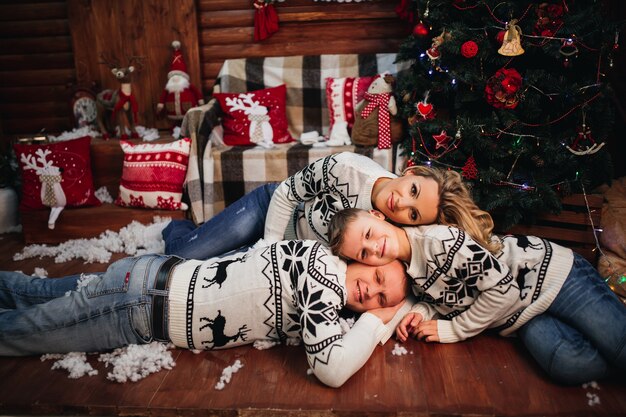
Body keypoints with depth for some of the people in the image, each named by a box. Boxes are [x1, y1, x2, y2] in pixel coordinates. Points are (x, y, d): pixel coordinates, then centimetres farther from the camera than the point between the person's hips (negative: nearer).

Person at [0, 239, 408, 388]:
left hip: (159, 277, 7)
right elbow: (332, 369, -31)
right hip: (145, 300, -7)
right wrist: (376, 322, -13)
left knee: (41, 294, 26)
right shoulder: (321, 263, -24)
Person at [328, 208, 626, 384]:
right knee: (570, 366, -21)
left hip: (548, 272, -5)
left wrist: (453, 330, -17)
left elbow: (503, 288, -25)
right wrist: (421, 312, -11)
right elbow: (438, 295, 12)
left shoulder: (437, 240, -30)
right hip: (519, 317, 5)